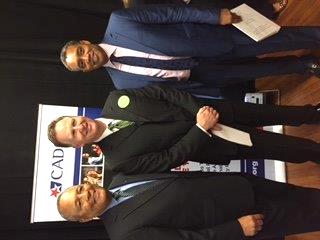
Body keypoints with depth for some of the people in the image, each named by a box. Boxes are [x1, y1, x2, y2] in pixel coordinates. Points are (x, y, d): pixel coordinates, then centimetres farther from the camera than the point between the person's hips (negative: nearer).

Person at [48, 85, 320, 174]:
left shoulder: (114, 100, -6)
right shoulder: (117, 160, -15)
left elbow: (164, 92, -5)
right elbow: (170, 159, -17)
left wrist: (200, 108, -16)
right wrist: (201, 128, -24)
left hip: (206, 110, 4)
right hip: (205, 144, -3)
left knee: (273, 113, 16)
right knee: (289, 149, 3)